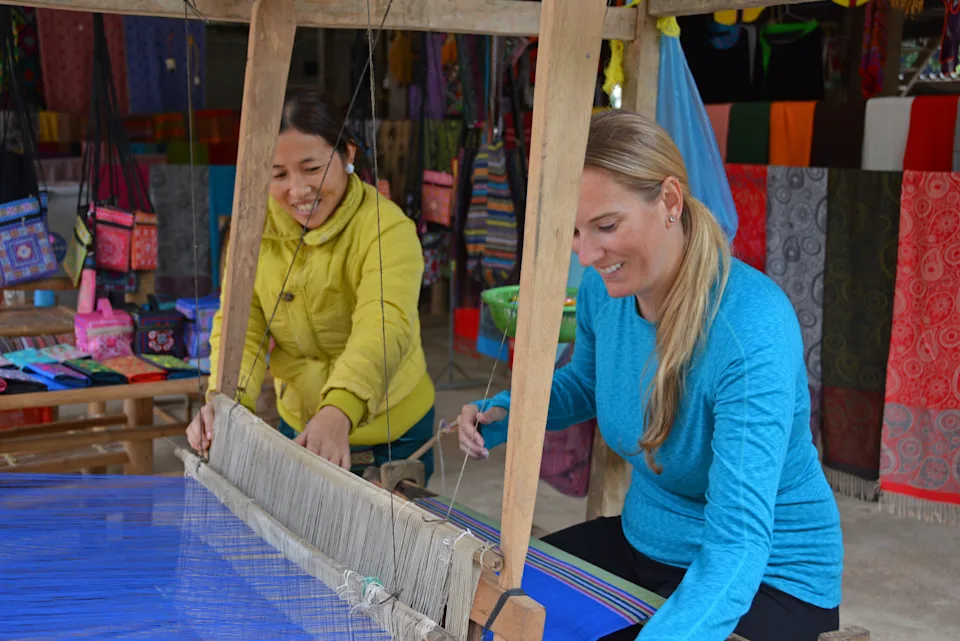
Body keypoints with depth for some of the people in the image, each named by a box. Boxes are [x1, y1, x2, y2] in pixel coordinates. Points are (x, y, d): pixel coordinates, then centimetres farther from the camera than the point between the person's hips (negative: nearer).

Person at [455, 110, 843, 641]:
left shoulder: (751, 328, -31)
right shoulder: (602, 289, -8)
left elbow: (738, 543, -37)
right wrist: (503, 413, -4)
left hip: (766, 577, -7)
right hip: (643, 541, 7)